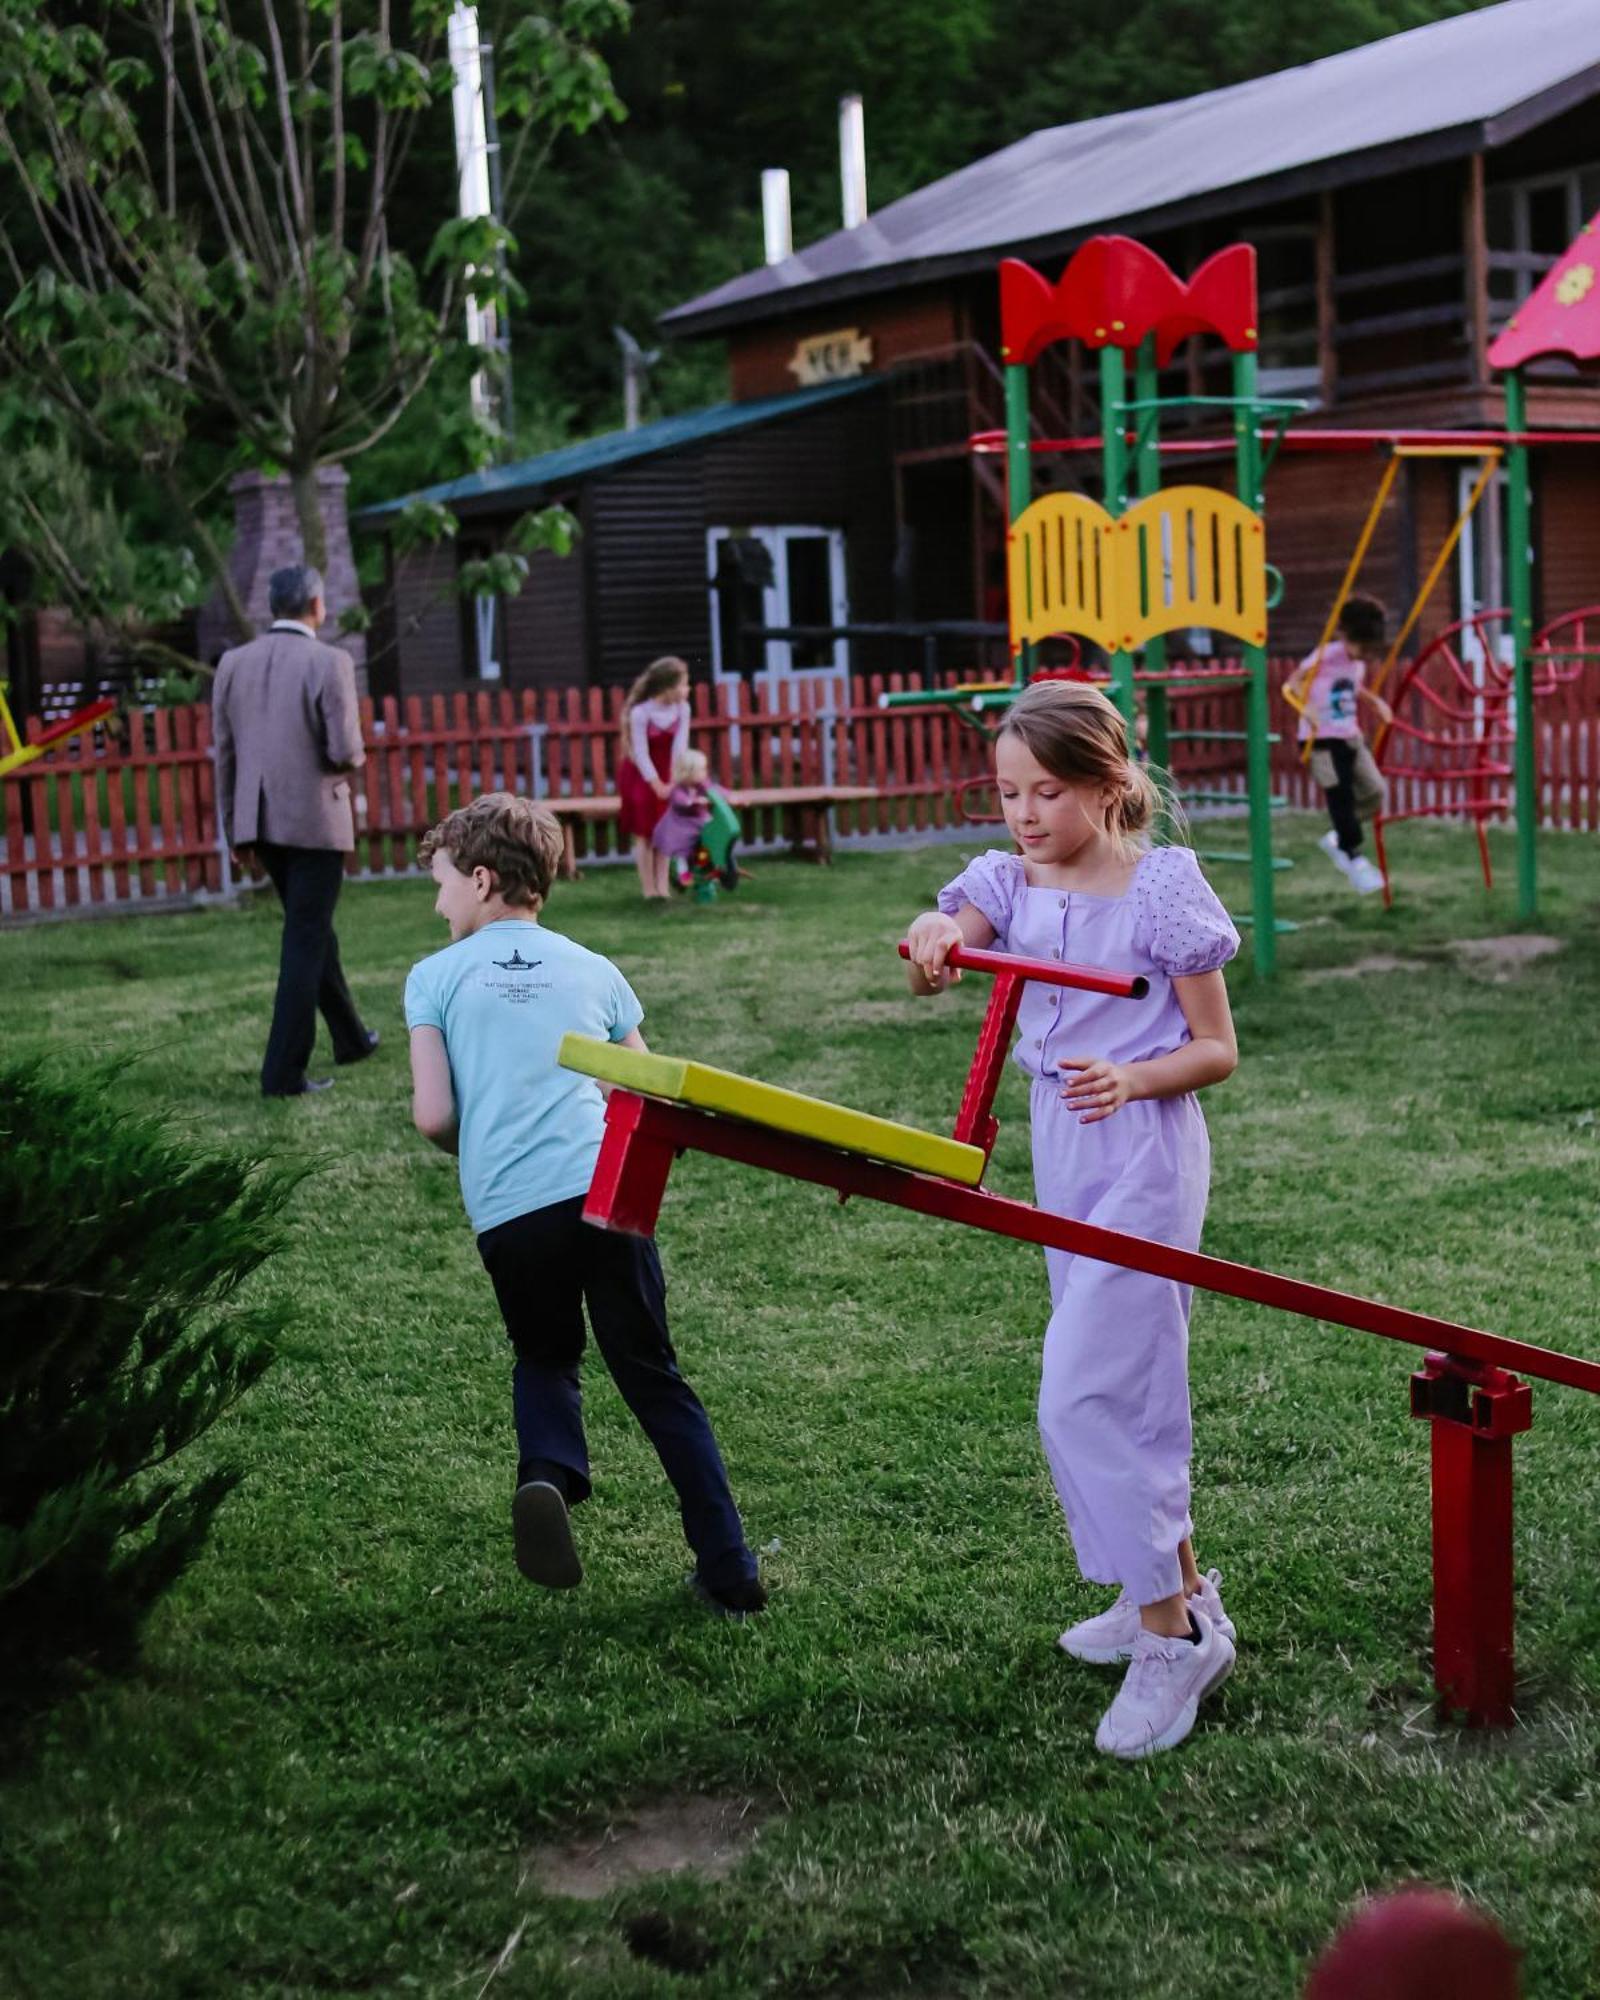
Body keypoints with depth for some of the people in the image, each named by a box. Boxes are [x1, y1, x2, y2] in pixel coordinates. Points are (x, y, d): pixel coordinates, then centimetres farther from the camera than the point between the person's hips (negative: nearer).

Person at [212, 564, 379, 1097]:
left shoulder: (233, 663, 4)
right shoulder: (330, 662, -12)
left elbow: (224, 752, 7)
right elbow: (344, 750, -16)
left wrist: (233, 826, 14)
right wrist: (356, 758, 8)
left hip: (260, 821, 6)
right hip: (315, 819, -6)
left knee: (312, 928, 21)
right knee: (304, 942, -1)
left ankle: (350, 1037, 34)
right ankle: (283, 1071, -3)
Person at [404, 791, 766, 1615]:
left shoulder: (435, 977, 10)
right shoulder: (595, 971, 18)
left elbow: (433, 1117, 2)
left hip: (505, 1210, -1)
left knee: (544, 1358, 24)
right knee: (653, 1376, 13)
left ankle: (546, 1472, -7)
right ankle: (729, 1570, 8)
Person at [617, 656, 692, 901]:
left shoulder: (682, 709, -13)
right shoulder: (640, 713, -26)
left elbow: (680, 747, -16)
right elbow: (641, 753, -23)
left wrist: (674, 781, -23)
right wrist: (657, 785, -25)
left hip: (664, 775, 4)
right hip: (639, 776, -4)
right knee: (644, 835, 0)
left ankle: (662, 887, 10)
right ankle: (649, 890, 6)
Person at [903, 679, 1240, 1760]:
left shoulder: (1161, 882, -12)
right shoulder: (1013, 878, 5)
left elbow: (1218, 1049, -9)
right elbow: (944, 936, -15)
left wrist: (1132, 1078, -28)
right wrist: (932, 939, -39)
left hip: (1144, 1152, -7)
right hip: (1062, 1149, 7)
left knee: (1086, 1396, -11)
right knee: (1125, 1383, 16)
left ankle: (1173, 1636, 1)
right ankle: (1180, 1590, 32)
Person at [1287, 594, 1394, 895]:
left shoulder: (1358, 662, 8)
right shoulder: (1326, 656, -15)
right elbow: (1293, 683, -17)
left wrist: (1376, 701, 12)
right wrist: (1306, 707, -34)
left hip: (1350, 736, 8)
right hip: (1322, 739, -8)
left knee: (1376, 793, 3)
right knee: (1341, 797, -10)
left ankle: (1337, 839, 21)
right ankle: (1354, 858, 0)